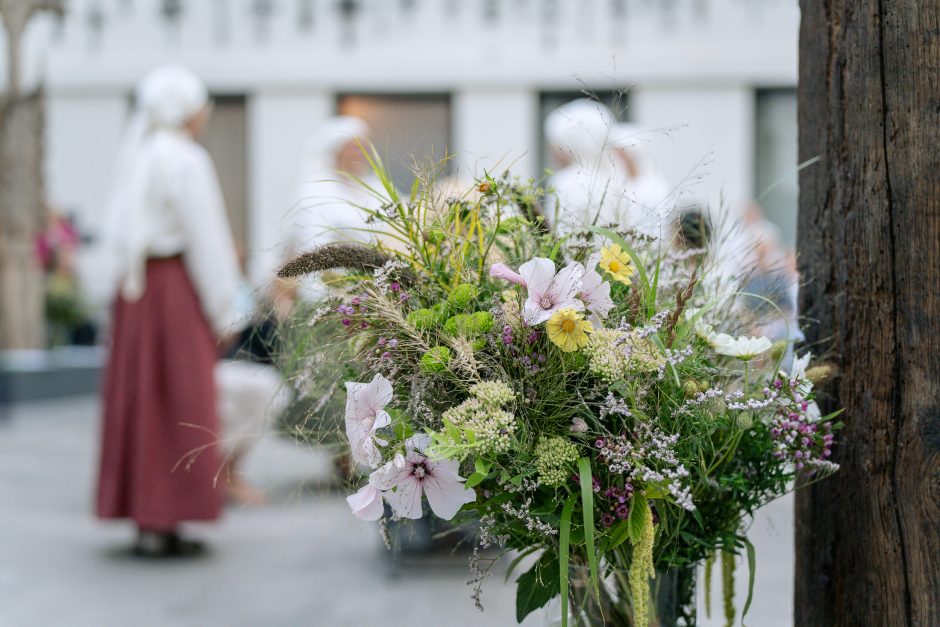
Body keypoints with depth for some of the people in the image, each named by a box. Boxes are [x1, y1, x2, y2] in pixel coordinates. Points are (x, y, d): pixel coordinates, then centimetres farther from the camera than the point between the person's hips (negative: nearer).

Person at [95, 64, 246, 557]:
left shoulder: (134, 157, 11)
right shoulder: (186, 161, -13)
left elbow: (118, 235, 13)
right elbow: (206, 240, -13)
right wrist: (224, 312, -8)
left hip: (133, 289, 8)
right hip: (178, 289, -8)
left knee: (138, 395, 10)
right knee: (179, 400, -3)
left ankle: (144, 517, 15)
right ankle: (162, 523, -3)